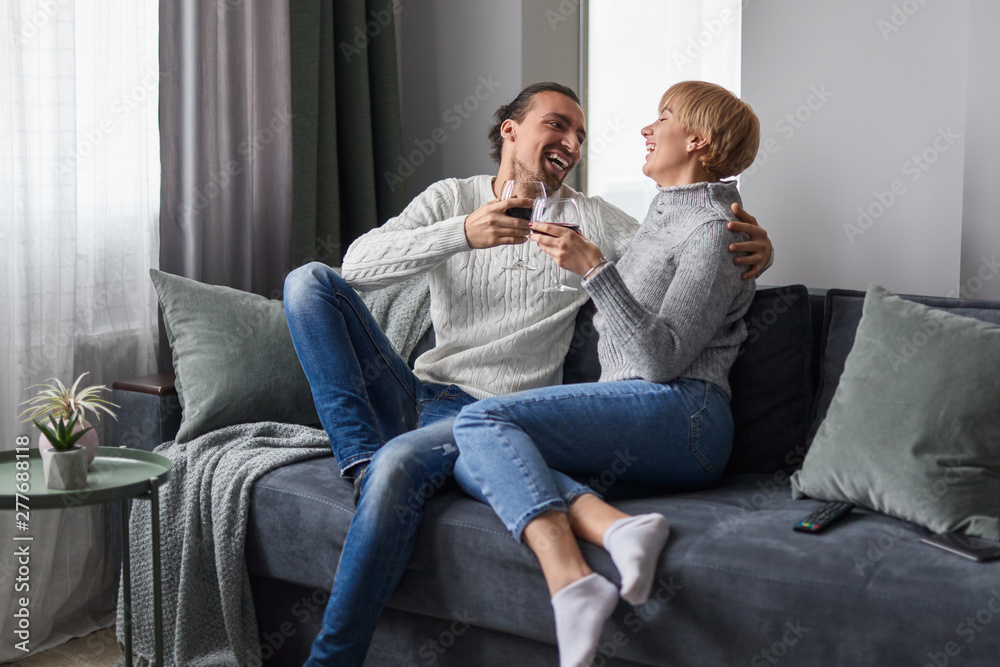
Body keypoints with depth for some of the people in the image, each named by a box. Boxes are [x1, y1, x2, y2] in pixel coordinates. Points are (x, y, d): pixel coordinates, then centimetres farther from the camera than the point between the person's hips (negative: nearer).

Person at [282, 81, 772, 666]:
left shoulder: (593, 220, 7)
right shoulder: (450, 200, 10)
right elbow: (359, 263, -6)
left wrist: (755, 249, -18)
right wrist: (463, 234, -20)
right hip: (415, 394, 4)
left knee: (400, 464, -36)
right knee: (311, 281, -12)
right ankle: (364, 461, -22)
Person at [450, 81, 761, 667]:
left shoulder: (713, 229, -4)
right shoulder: (667, 213, 26)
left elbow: (663, 358, -14)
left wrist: (594, 267, -18)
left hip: (680, 412, -9)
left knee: (482, 420, -23)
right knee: (473, 464, -12)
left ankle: (571, 582, -39)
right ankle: (617, 526, -32)